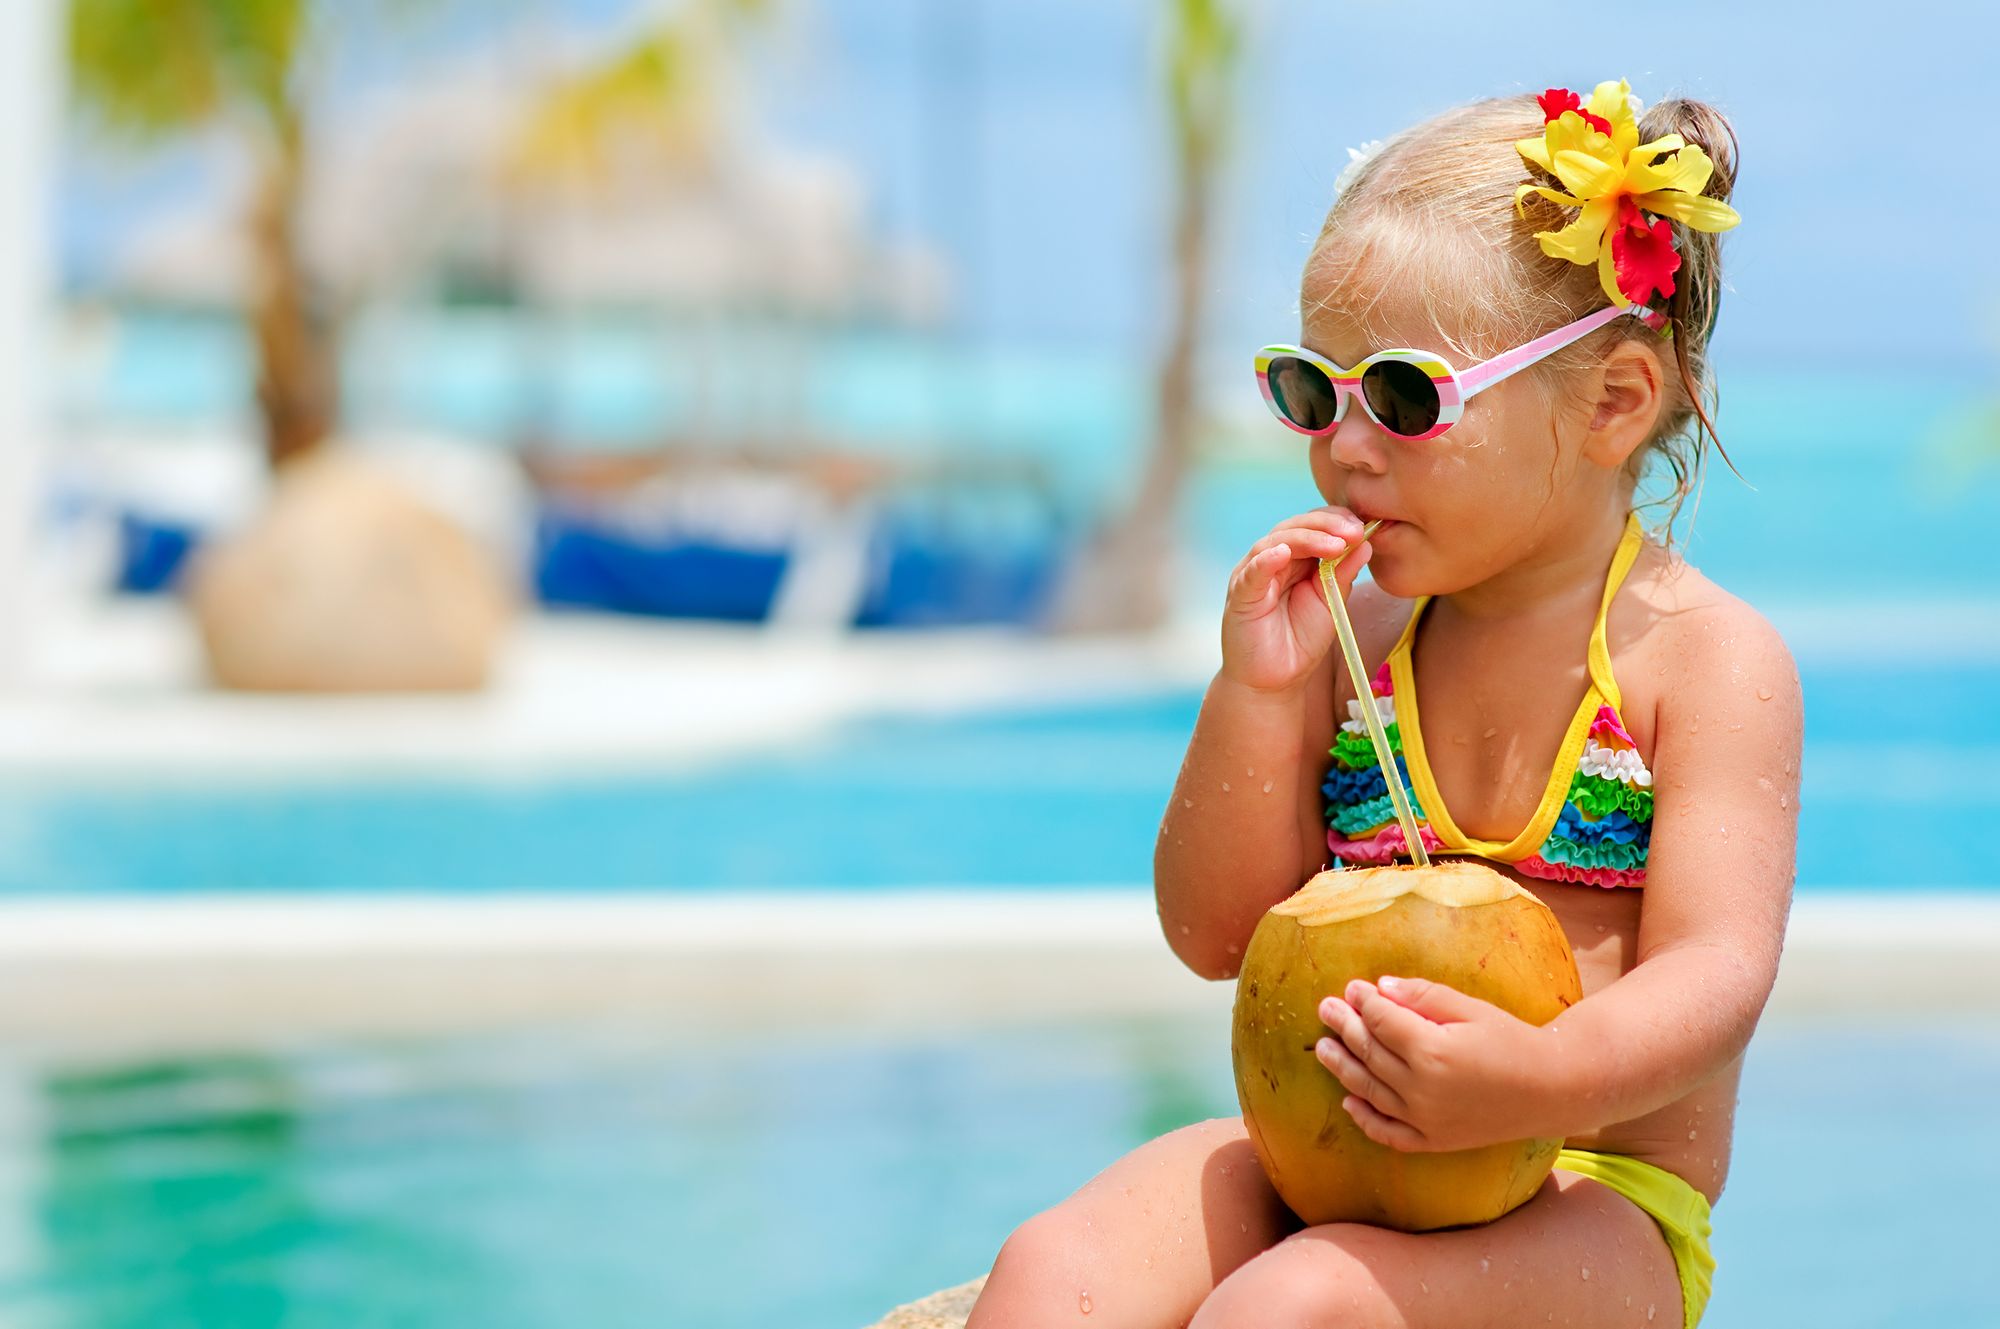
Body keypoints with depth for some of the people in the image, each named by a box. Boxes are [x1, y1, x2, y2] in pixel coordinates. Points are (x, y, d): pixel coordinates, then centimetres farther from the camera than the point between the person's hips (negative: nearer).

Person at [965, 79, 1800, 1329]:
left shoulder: (1711, 657, -5)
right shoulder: (1354, 636, 10)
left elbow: (1714, 972, -14)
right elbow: (1216, 934, 10)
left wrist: (1538, 1084, -36)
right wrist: (1257, 690, -5)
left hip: (1593, 1200, -5)